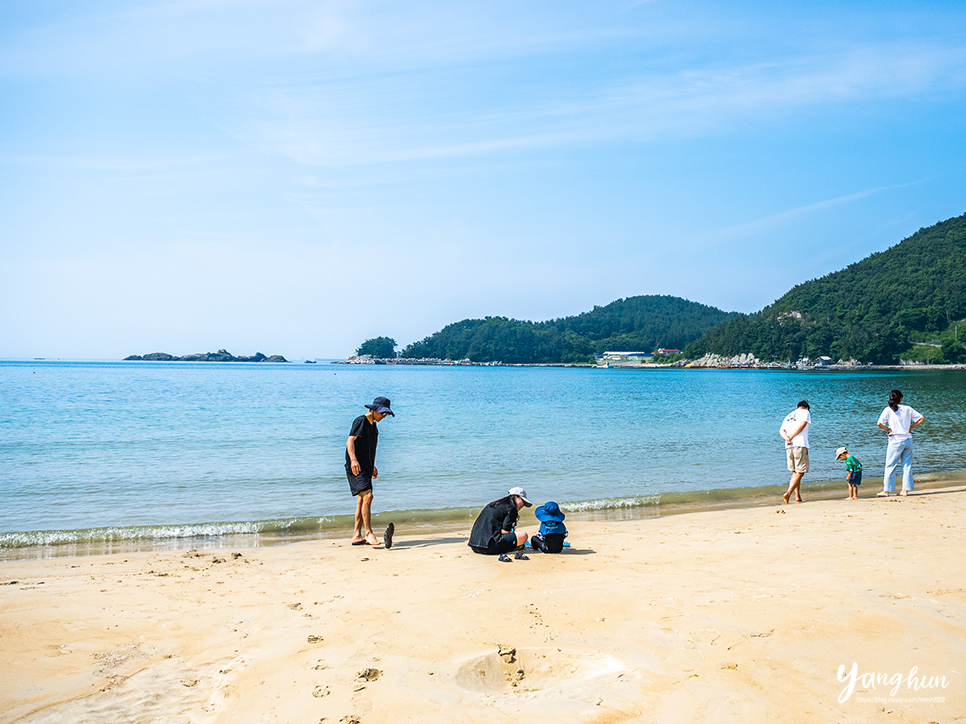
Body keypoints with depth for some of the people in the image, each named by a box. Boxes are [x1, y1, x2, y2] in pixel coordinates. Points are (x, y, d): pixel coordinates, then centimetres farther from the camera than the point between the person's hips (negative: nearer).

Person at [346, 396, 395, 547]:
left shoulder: (373, 426, 19)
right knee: (367, 496, -18)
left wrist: (372, 466, 35)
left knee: (362, 501, 8)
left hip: (366, 468, 9)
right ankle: (368, 533, -16)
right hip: (356, 468, -9)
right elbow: (350, 441, -17)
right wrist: (353, 459, -31)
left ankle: (357, 536, 13)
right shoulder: (360, 421, -8)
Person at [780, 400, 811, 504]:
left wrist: (786, 438, -6)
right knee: (800, 472, -4)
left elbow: (781, 430, 11)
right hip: (800, 445, -6)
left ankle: (797, 496, 8)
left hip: (789, 447, 6)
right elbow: (802, 424, -10)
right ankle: (788, 493, -18)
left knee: (795, 472, 13)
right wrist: (792, 436, -8)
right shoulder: (805, 412, 9)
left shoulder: (789, 415, 25)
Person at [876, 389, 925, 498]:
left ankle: (887, 491, 4)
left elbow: (879, 423, -17)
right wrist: (911, 427, 9)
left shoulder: (888, 409, -6)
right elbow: (922, 418, 8)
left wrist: (888, 429, -2)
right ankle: (905, 490, 10)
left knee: (890, 465, 2)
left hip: (896, 441, -4)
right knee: (907, 465, 10)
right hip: (908, 440, 4)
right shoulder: (908, 408, 4)